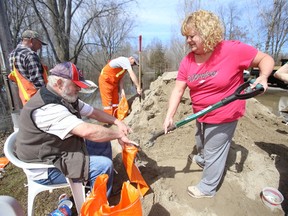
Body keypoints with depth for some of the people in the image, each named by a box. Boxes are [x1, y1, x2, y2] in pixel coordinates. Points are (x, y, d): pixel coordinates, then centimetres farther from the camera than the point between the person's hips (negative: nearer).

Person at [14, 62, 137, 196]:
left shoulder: (67, 99, -1)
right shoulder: (47, 109, -32)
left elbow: (93, 112, 4)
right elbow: (87, 131, -39)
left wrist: (117, 122, -8)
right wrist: (118, 134, -26)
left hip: (62, 149, 9)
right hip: (46, 169, -9)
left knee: (104, 145, 7)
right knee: (104, 164, -18)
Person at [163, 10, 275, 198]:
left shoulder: (233, 50, -19)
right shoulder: (187, 61, -6)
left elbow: (266, 59, -6)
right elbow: (178, 89, -10)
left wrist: (263, 77, -26)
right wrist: (169, 116, -18)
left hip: (224, 117, -5)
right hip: (201, 115, 6)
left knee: (214, 152, 9)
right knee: (202, 145, 28)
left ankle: (207, 188, 35)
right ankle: (203, 159, 63)